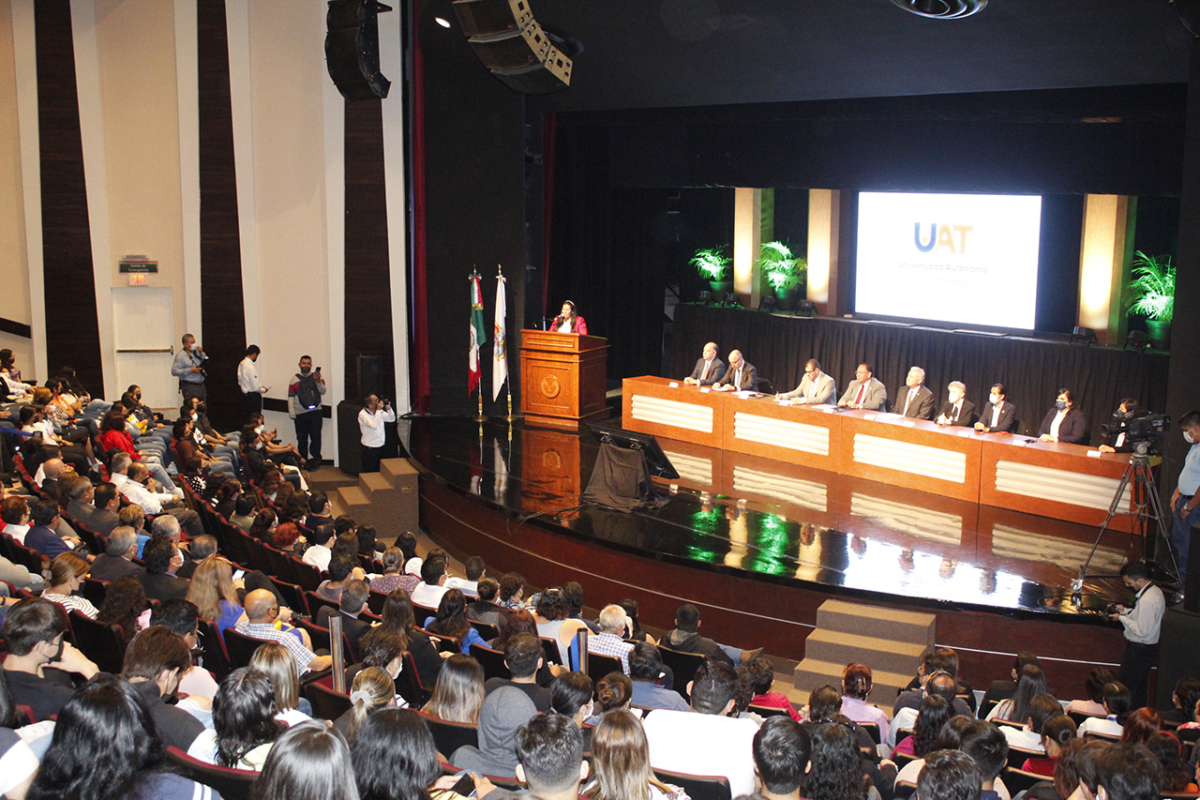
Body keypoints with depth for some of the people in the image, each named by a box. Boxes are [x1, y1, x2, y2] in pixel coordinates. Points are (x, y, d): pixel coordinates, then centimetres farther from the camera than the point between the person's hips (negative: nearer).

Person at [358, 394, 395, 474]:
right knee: (369, 473, 3)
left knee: (379, 471, 16)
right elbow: (374, 425, -33)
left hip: (380, 446, 7)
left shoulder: (379, 412, 2)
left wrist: (388, 409, -9)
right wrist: (378, 411, -29)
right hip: (369, 449, -7)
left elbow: (392, 419, 8)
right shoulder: (363, 414, -19)